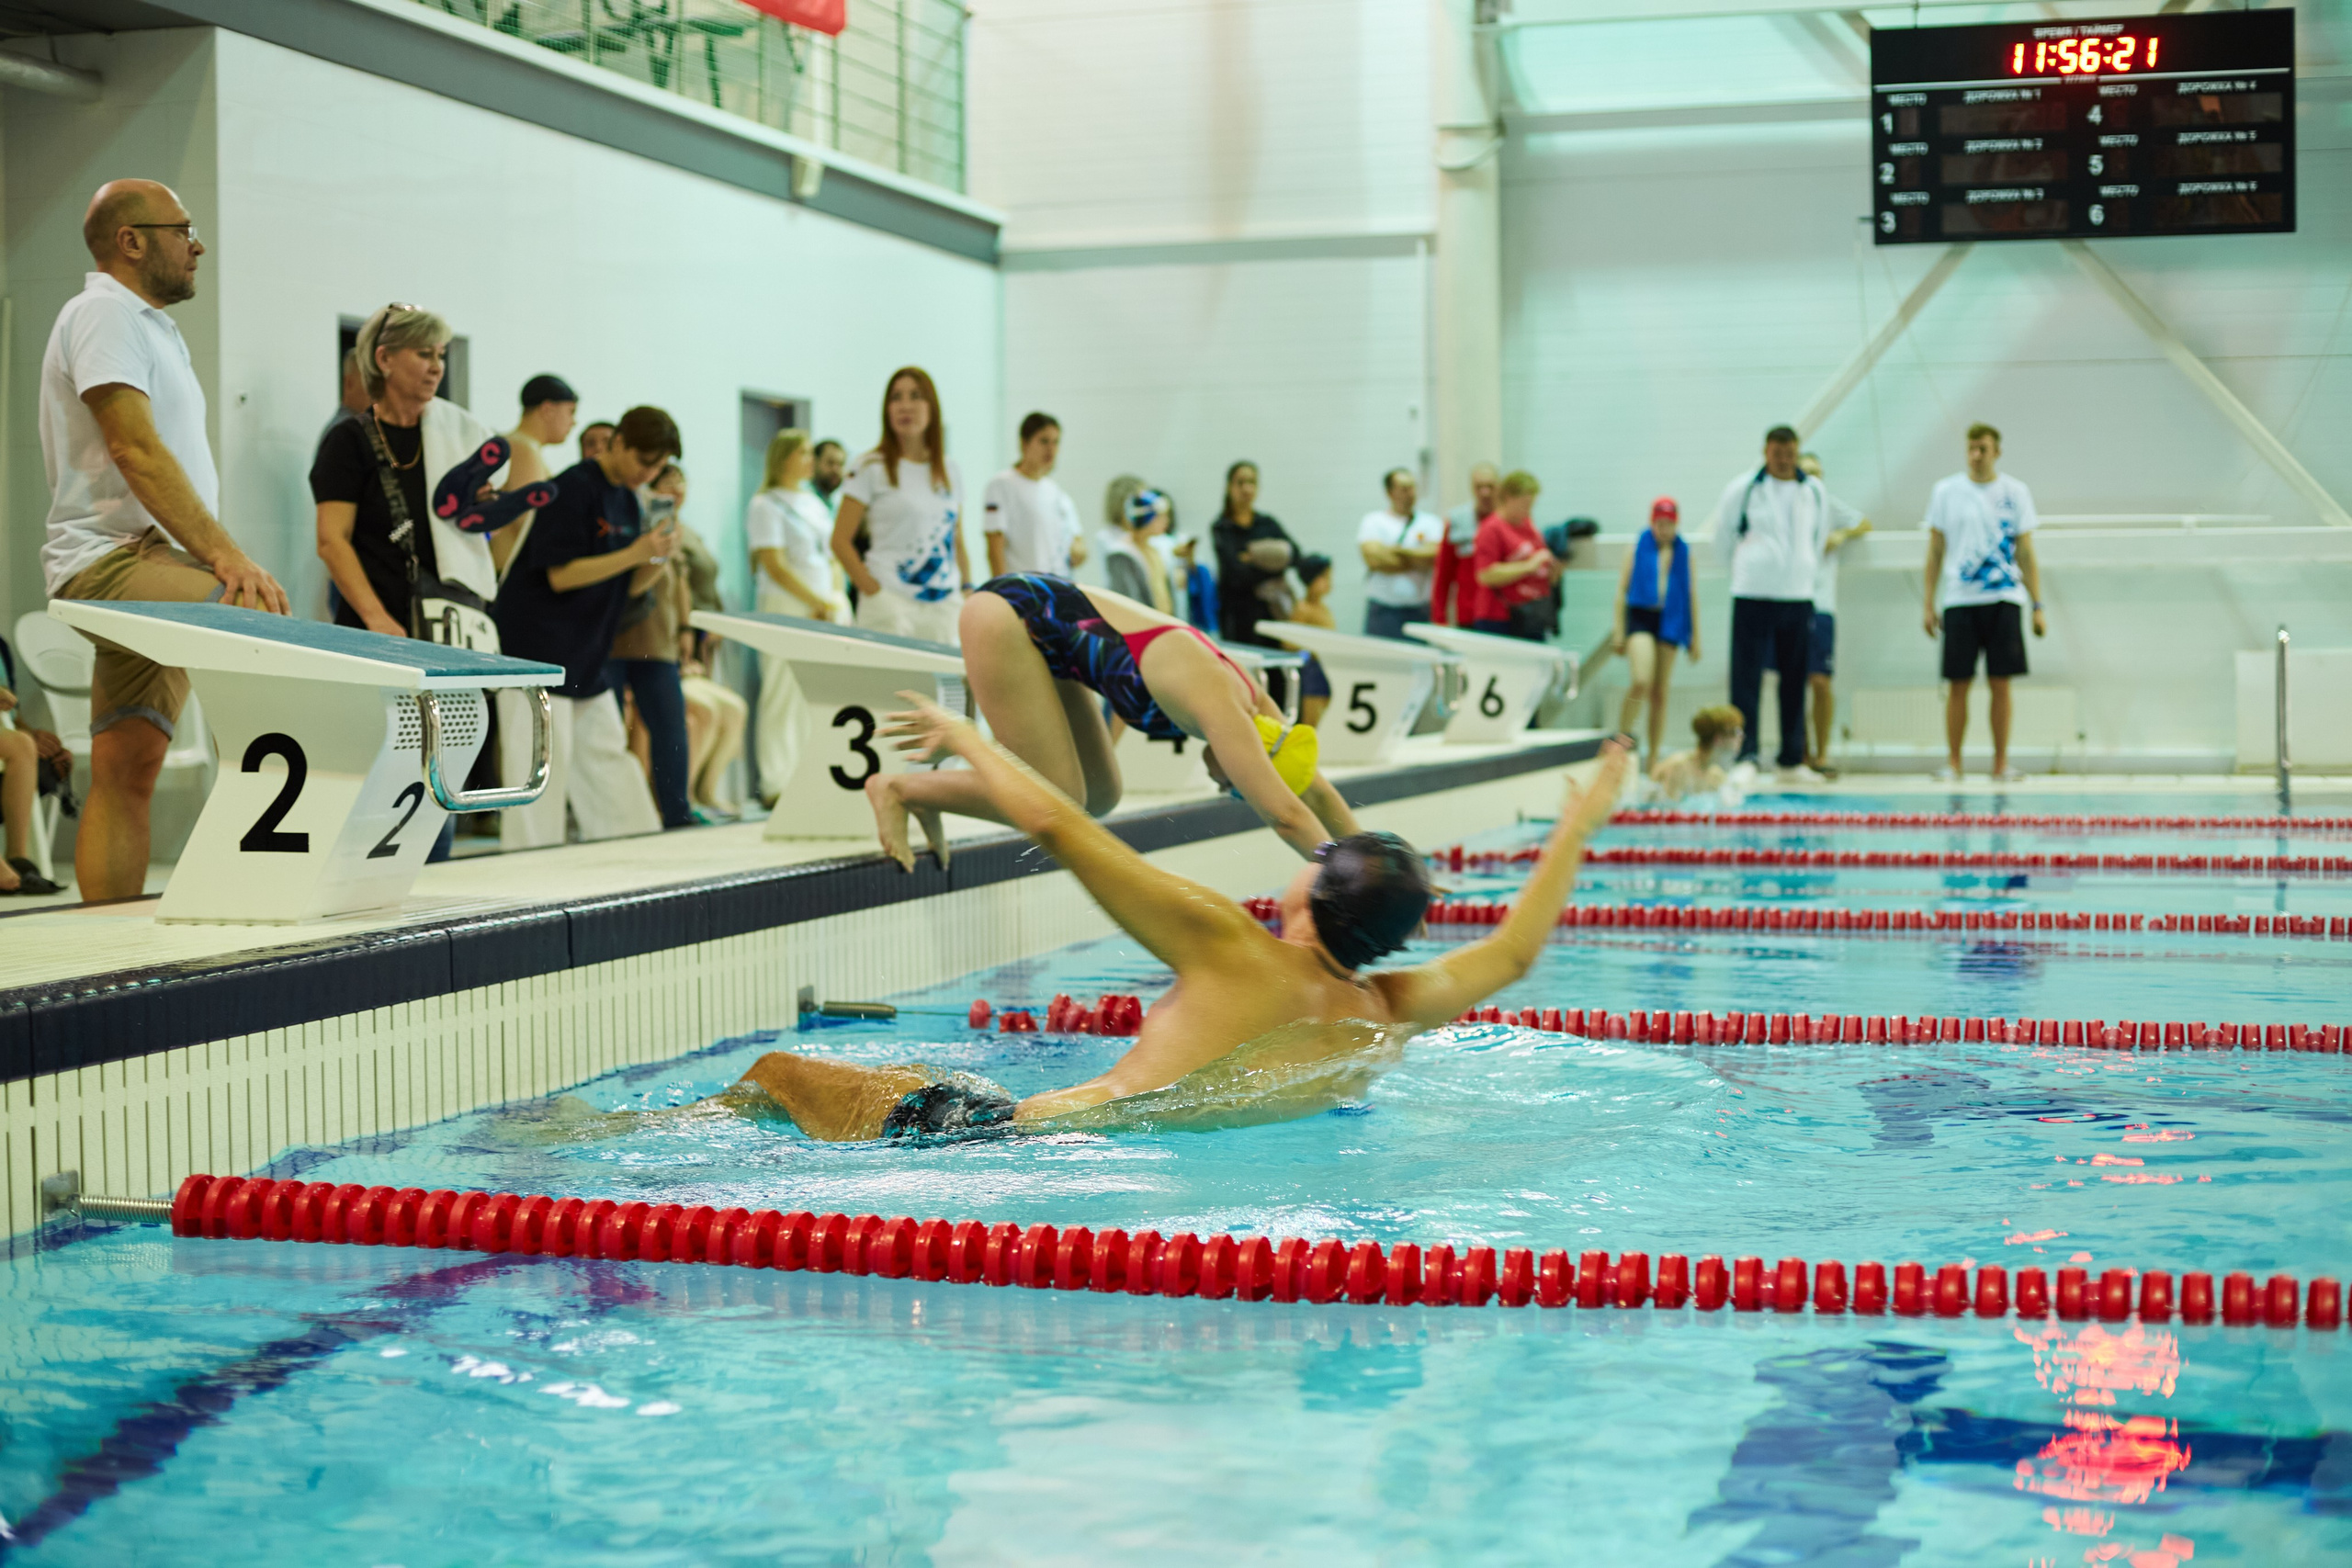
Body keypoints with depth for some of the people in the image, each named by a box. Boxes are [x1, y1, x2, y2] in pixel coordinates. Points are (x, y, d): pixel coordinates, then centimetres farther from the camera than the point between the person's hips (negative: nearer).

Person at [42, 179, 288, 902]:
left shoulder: (148, 324, 25)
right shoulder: (103, 312, -6)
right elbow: (135, 450, -18)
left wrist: (217, 557, 16)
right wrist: (224, 554, -24)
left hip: (151, 564, 10)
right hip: (110, 562, -10)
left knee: (128, 775, 3)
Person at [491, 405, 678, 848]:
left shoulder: (626, 500, 12)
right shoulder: (574, 488, -14)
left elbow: (629, 585, 14)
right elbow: (561, 575, -19)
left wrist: (658, 557, -7)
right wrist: (636, 553, -22)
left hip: (588, 658, 9)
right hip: (540, 652, -9)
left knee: (606, 758, 12)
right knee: (544, 766, -7)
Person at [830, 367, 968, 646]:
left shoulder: (951, 472, 16)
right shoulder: (871, 469, 1)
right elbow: (840, 541, -2)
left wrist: (968, 590, 7)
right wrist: (874, 591, -11)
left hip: (944, 608, 4)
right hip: (893, 603, -4)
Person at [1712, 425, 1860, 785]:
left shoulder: (1815, 492, 9)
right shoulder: (1743, 489, -1)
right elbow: (1723, 539, 8)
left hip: (1798, 595, 3)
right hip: (1752, 595, -3)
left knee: (1794, 681, 6)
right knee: (1747, 678, -9)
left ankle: (1792, 761, 12)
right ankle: (1745, 756, -9)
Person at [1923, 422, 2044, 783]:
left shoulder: (2015, 492, 6)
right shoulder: (1946, 491, 5)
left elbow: (2026, 553, 8)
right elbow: (1935, 551, 8)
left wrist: (2037, 607, 3)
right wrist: (1929, 604, 3)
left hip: (2004, 599, 0)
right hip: (1959, 600, 0)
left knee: (2001, 684, 0)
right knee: (1958, 684, 0)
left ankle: (2001, 763, 6)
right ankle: (1953, 762, 8)